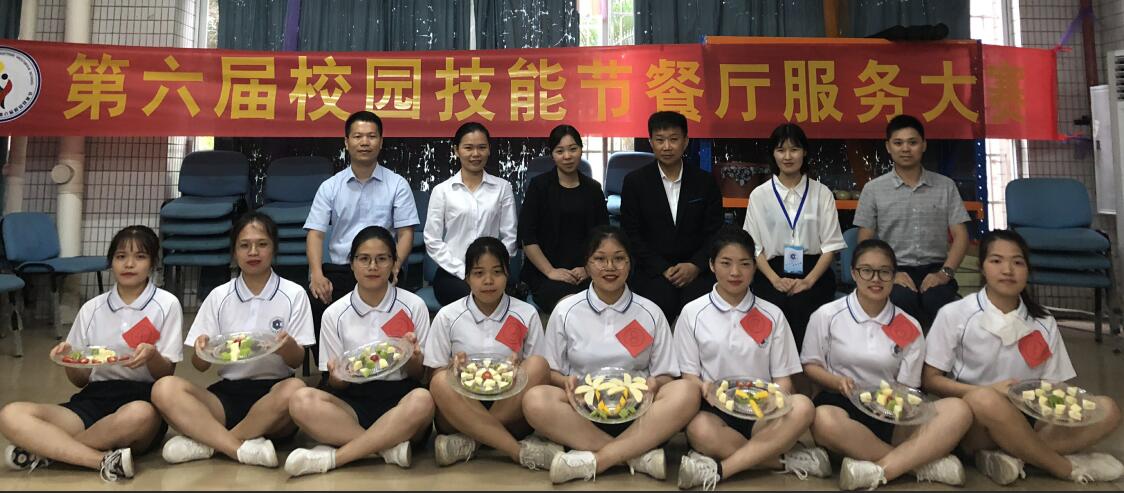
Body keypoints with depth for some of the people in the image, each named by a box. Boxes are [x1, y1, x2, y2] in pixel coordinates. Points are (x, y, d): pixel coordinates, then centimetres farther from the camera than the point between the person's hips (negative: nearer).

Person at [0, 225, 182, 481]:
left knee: (139, 415, -40)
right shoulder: (92, 309, 12)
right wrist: (69, 360, -8)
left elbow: (167, 374, 0)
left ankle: (45, 449, -18)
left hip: (142, 398, -3)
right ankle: (103, 460, -26)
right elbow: (80, 380, 14)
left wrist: (152, 356, -22)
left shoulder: (167, 305, 1)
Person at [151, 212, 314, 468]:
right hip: (227, 394, 2)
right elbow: (200, 366, 7)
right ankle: (242, 449, -28)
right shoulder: (218, 296, 8)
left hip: (271, 393, -2)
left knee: (295, 389, -36)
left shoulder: (294, 295, 2)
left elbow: (297, 361, -1)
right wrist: (203, 349, -17)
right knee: (165, 389, -24)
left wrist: (287, 346, -24)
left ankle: (204, 442, -20)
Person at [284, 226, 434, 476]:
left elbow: (419, 375, 5)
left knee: (422, 400, -35)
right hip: (353, 403, 1)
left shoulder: (414, 306, 0)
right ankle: (390, 448, -24)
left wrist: (411, 359, -18)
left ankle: (332, 457, -25)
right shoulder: (335, 314, 3)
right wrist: (337, 376, -18)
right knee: (301, 401, -27)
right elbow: (337, 385, 6)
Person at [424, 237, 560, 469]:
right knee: (440, 382, -31)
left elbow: (539, 373, 6)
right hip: (460, 413, 0)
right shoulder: (447, 317, 4)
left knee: (538, 364, -25)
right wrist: (453, 367, -17)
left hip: (511, 412, 1)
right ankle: (521, 451, -30)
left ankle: (467, 442, -24)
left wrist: (519, 366, -17)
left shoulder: (526, 315, 4)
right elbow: (434, 376, 5)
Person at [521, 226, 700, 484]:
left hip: (637, 413, 1)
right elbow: (549, 371, 8)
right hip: (582, 410, 0)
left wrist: (654, 384, -15)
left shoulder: (650, 313, 6)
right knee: (535, 400, -30)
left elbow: (666, 376, 8)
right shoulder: (566, 311, 5)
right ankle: (640, 455, -26)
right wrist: (566, 381, -15)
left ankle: (593, 460, -28)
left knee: (686, 392, -27)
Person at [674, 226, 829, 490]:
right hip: (714, 410, -2)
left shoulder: (772, 315, 8)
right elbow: (689, 376, 4)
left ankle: (720, 469, -28)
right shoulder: (692, 313, 4)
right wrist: (704, 388, -20)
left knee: (802, 407, -29)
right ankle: (788, 458, -20)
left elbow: (782, 378, 7)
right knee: (699, 429, -36)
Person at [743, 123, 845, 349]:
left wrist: (808, 281, -10)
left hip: (813, 273, 0)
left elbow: (830, 245, 4)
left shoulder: (822, 193, 10)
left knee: (802, 309, -30)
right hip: (772, 272, 0)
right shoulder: (759, 195, 9)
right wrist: (776, 280, -11)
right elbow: (755, 247, 4)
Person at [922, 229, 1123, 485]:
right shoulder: (954, 315, -5)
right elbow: (930, 379, -5)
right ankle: (1068, 467, -15)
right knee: (987, 400, -37)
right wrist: (989, 391, -19)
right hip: (974, 425, -5)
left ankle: (1008, 455, -23)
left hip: (1024, 420, 5)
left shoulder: (1044, 324, 6)